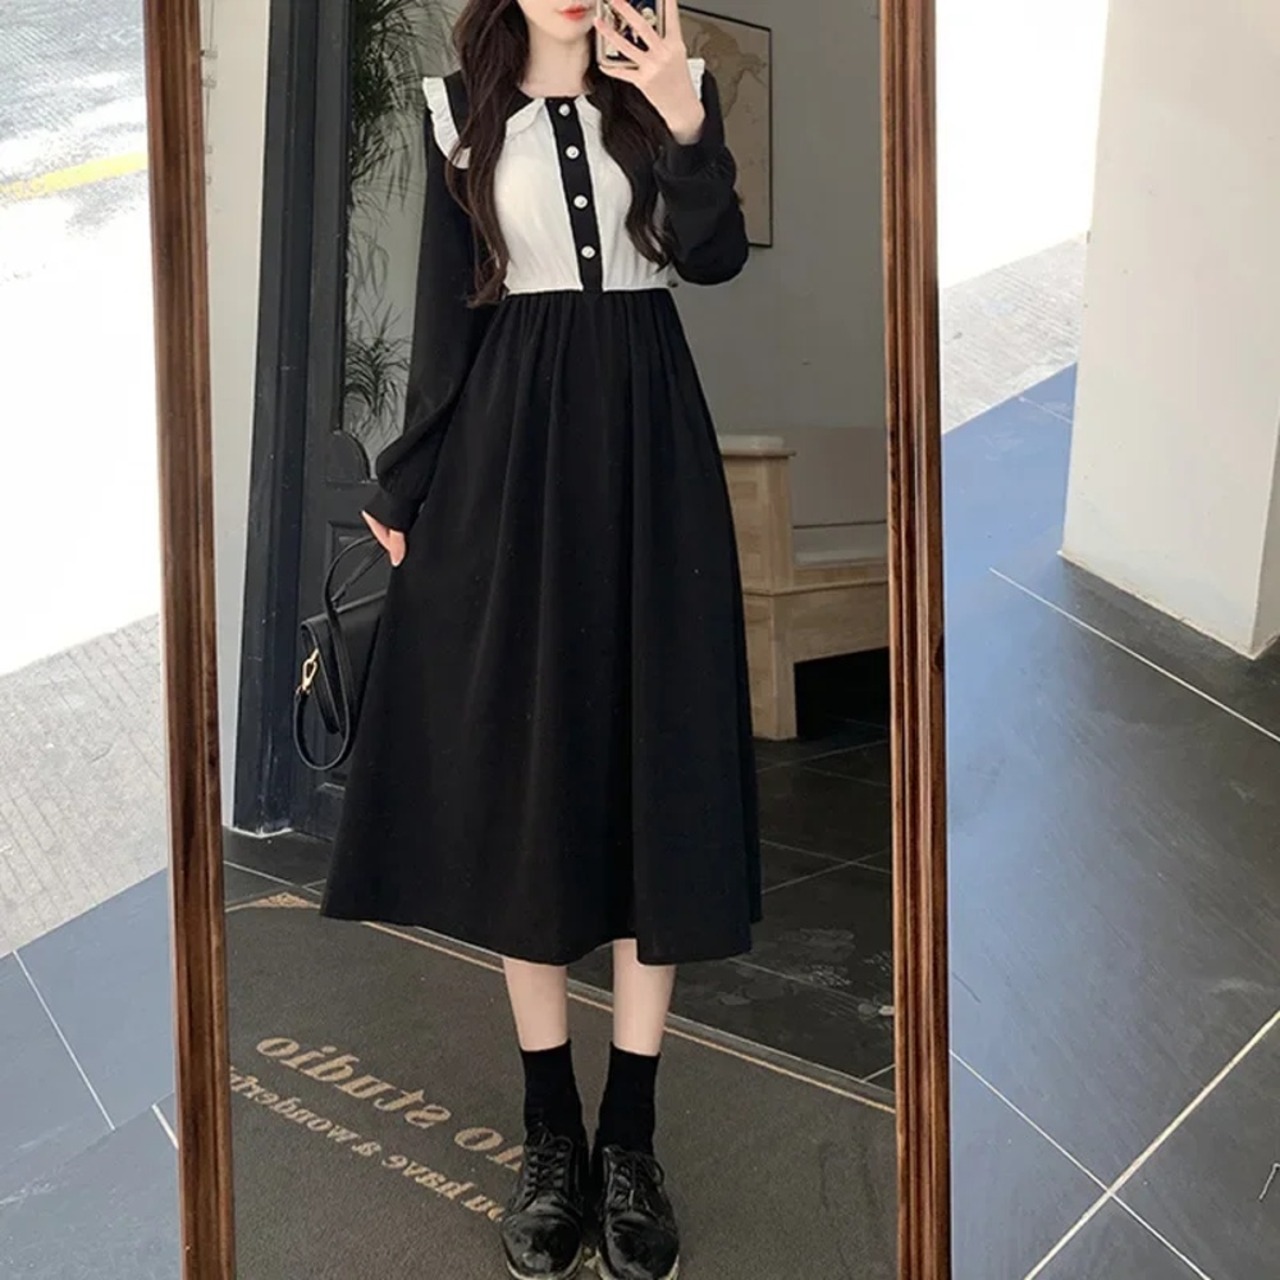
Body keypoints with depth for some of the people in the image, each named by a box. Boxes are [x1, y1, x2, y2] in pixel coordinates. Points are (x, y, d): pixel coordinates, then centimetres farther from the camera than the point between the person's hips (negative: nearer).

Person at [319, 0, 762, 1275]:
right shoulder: (462, 110, 9)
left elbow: (715, 258, -8)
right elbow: (445, 308, 7)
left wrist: (687, 125, -22)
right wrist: (407, 484, 4)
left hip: (644, 438, 0)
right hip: (509, 446, 1)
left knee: (652, 752, -1)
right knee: (517, 758, 1)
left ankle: (630, 1135, 11)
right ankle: (550, 1130, 16)